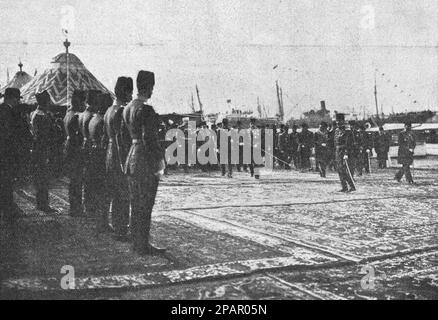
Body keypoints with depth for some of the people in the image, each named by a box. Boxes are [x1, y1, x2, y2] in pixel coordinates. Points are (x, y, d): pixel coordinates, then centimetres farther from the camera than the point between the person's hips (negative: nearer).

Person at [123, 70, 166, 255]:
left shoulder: (128, 108, 11)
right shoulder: (146, 110, -17)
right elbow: (149, 138, -22)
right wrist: (158, 163, -16)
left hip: (132, 156, 9)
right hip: (145, 159, -9)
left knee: (136, 204, 15)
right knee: (145, 205, -1)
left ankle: (137, 243, 24)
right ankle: (143, 246, 6)